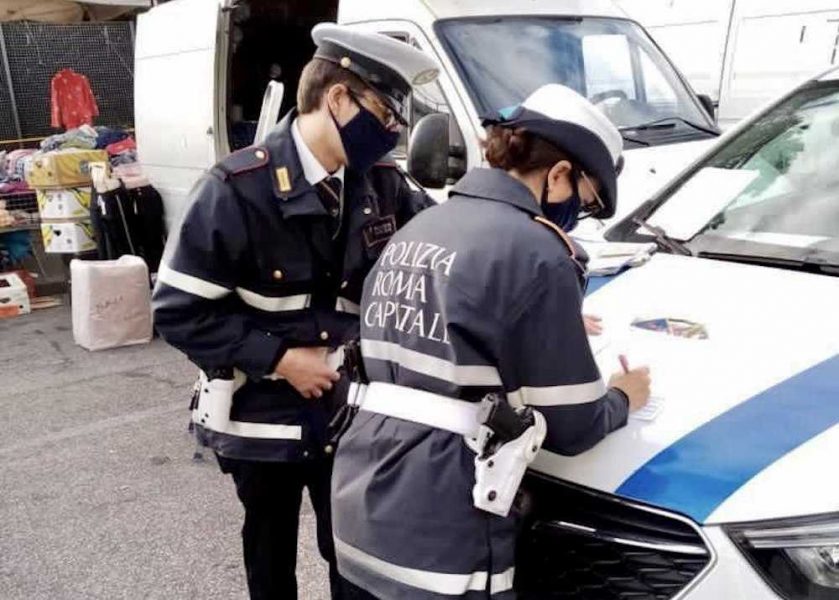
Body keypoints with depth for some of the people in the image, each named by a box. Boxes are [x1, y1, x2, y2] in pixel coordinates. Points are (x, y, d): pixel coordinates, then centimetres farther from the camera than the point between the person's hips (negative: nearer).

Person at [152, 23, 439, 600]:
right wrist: (278, 358, -21)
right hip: (264, 417, -3)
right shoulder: (240, 187, -20)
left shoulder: (382, 184, -4)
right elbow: (179, 311, -18)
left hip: (351, 413, 4)